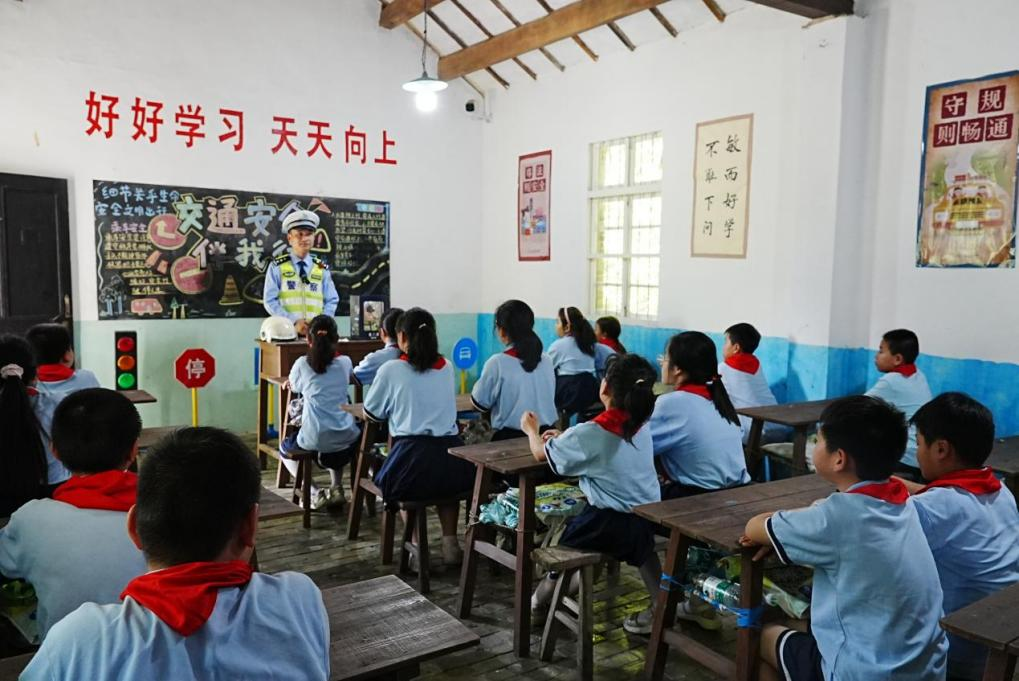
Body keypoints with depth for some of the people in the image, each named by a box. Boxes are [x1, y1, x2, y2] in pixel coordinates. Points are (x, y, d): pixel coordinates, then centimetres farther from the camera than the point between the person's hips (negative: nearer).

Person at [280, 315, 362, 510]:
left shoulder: (302, 364, -2)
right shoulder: (345, 362, 4)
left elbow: (293, 387, 17)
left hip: (314, 438, -3)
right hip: (346, 437, 3)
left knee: (285, 450, 31)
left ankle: (314, 494, 12)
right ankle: (336, 488, 24)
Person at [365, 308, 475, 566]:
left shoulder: (391, 370, -2)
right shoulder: (447, 368, 10)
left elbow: (371, 413, 11)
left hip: (411, 459, -3)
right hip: (454, 460, 3)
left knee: (388, 479, 31)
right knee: (446, 480, 37)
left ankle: (417, 546, 18)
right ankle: (450, 543, 22)